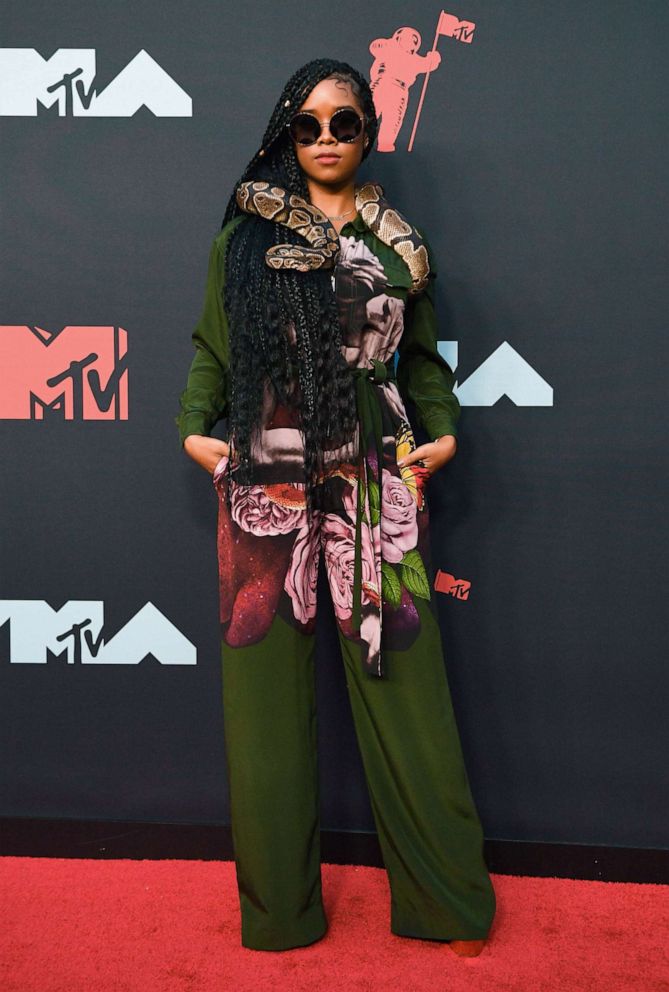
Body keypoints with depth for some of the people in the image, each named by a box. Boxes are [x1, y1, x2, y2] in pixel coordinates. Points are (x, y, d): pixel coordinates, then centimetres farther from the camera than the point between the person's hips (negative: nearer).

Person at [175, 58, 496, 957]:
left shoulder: (399, 244, 10)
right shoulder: (243, 237, 8)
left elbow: (420, 356, 15)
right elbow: (212, 348, 12)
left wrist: (442, 431, 1)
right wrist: (194, 429, -3)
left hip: (374, 483, 0)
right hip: (264, 483, 0)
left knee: (401, 678, 2)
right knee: (267, 685, 5)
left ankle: (444, 896, 21)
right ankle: (279, 905, 23)